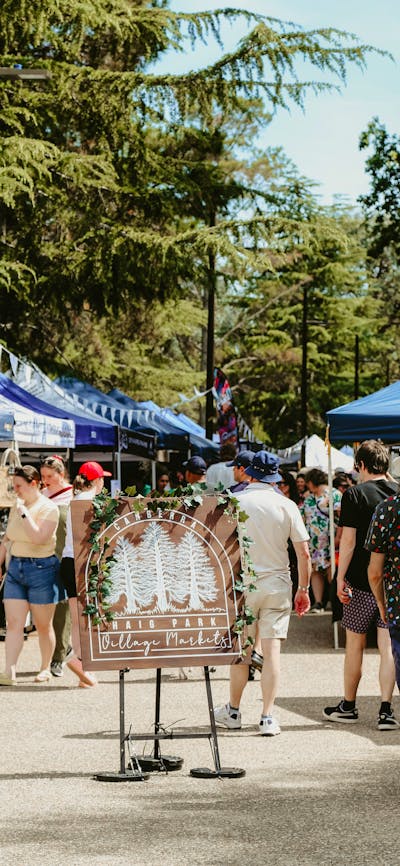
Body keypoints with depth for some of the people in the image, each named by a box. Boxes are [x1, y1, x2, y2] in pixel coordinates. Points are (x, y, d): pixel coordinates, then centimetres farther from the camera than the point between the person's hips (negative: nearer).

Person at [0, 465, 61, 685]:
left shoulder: (48, 508, -9)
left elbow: (39, 537, -24)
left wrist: (23, 513, -19)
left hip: (41, 569, -6)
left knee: (43, 625, 5)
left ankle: (45, 669, 20)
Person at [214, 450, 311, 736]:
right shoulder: (287, 506, -2)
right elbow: (304, 554, -2)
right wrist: (303, 589, 9)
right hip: (277, 584, 0)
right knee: (272, 650, 1)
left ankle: (233, 712, 24)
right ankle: (268, 717, -1)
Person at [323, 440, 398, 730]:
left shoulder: (355, 494, -8)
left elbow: (348, 540, -10)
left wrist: (340, 578, -5)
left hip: (361, 581, -2)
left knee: (355, 645, 10)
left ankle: (348, 706, 21)